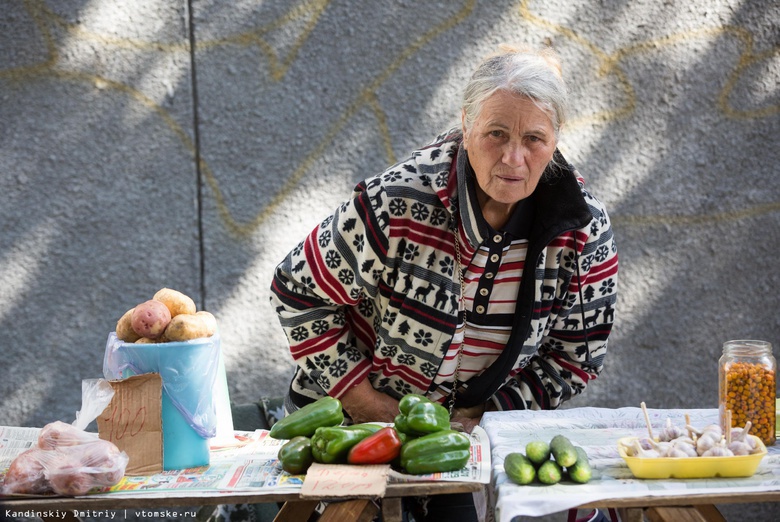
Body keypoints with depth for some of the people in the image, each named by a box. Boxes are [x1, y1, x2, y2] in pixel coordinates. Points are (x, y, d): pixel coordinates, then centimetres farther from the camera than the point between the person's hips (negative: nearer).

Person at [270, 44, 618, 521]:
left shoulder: (584, 231, -14)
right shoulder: (397, 204, -25)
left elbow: (576, 357, -4)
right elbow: (299, 292, -14)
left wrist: (480, 415, -14)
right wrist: (366, 401, -14)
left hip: (476, 426, 2)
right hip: (349, 417, -2)